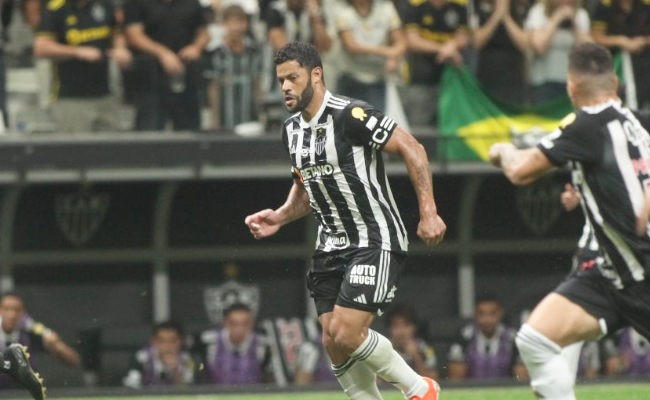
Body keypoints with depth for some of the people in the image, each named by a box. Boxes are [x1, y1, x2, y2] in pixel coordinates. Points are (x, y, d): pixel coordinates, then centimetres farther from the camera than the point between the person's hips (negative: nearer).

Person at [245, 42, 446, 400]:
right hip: (331, 246, 8)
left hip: (375, 241, -8)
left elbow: (412, 149, -16)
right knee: (333, 343, 0)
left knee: (346, 334, -17)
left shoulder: (351, 116, -17)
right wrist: (280, 217, 5)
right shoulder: (292, 130, 9)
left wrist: (428, 212, -19)